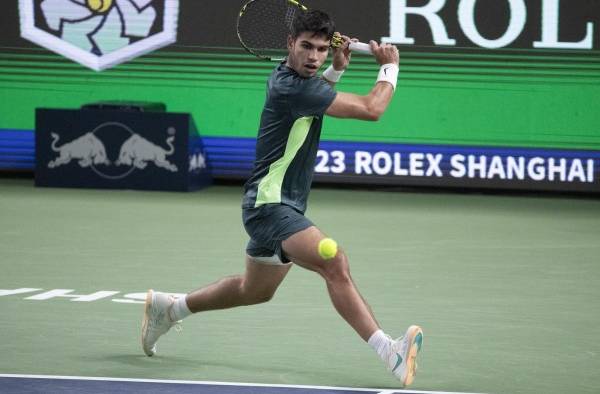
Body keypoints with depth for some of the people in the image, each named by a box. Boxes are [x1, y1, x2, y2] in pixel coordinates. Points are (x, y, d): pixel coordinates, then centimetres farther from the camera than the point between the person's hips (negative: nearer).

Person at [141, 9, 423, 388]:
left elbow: (315, 96, 35)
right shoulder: (291, 88, -21)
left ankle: (168, 307, 45)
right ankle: (389, 350, -44)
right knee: (334, 263, -31)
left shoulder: (286, 77, 8)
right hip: (270, 204, -11)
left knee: (254, 291, 28)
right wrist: (390, 66, -3)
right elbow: (371, 109, -19)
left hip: (281, 206, 11)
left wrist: (337, 69, 17)